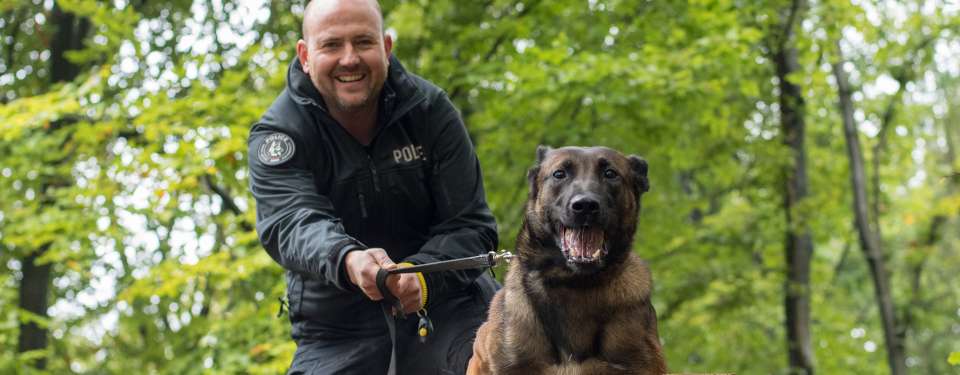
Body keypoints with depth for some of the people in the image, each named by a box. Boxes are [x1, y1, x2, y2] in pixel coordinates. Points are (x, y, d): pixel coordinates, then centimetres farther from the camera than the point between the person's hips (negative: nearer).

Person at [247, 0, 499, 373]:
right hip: (338, 331, 0)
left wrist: (422, 276, -29)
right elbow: (292, 223, -26)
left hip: (443, 298, 0)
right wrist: (347, 261, -50)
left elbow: (469, 224, -6)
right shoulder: (275, 134, -7)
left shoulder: (430, 109, -3)